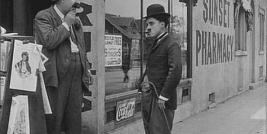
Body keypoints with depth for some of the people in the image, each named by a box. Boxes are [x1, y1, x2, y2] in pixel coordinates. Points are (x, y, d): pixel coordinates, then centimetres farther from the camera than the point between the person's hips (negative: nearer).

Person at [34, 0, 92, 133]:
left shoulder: (76, 21, 20)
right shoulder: (43, 17, -3)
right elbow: (49, 41, -20)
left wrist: (86, 69, 16)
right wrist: (66, 24, -11)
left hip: (76, 78, 7)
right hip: (56, 78, -6)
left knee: (75, 120, 8)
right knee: (53, 121, -3)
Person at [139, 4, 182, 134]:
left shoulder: (172, 44, -9)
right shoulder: (152, 43, 16)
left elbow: (175, 71, -22)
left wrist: (163, 97, -21)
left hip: (161, 100, -8)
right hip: (147, 98, 8)